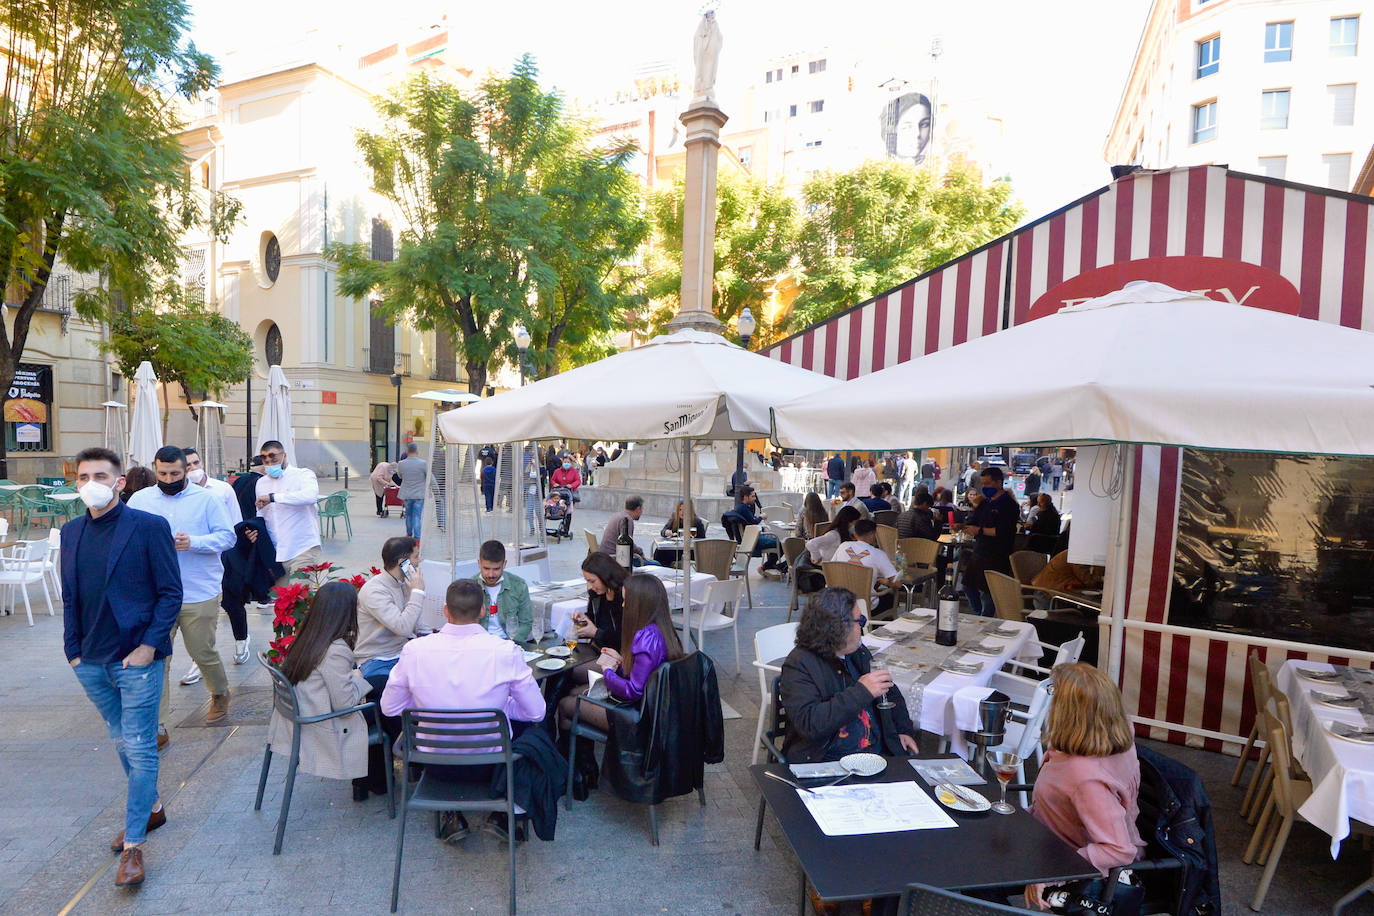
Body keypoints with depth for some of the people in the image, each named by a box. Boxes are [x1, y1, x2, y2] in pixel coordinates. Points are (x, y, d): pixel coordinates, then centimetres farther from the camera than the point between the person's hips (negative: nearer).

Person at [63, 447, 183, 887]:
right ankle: (151, 809, 37)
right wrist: (73, 649, 6)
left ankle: (133, 844, 9)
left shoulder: (150, 527, -10)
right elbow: (69, 597, 13)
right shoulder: (71, 532, 7)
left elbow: (171, 592, -9)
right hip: (91, 661, 6)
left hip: (137, 657, -6)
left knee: (139, 748, -1)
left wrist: (149, 645, -15)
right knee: (123, 742, 19)